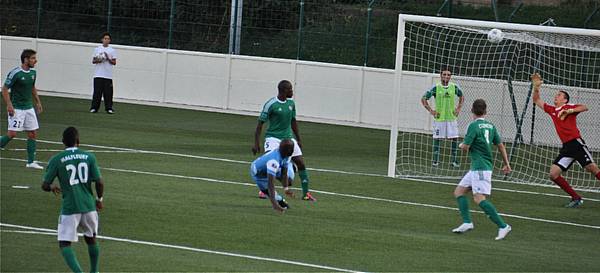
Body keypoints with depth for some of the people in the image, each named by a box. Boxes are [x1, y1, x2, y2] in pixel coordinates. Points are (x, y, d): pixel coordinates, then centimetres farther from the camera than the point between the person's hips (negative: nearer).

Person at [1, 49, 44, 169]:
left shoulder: (33, 72, 6)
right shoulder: (15, 73, -16)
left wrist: (38, 102, 19)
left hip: (29, 108, 7)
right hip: (16, 108, -7)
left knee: (33, 133, 4)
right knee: (12, 133, -14)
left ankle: (31, 162, 9)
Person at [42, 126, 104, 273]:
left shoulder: (56, 160, -5)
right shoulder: (89, 157, 0)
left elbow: (45, 185, -2)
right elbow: (99, 182, -3)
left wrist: (52, 187, 21)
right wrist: (99, 199, 15)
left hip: (69, 208, -3)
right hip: (89, 206, 3)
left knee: (64, 244, 1)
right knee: (91, 238, 24)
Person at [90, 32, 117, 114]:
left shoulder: (112, 50, 8)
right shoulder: (97, 49, 11)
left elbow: (114, 63, 5)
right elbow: (93, 61, 13)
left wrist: (108, 59, -12)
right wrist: (97, 61, -9)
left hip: (108, 75, 0)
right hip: (98, 75, 0)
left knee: (108, 92, -4)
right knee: (97, 92, -3)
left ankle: (109, 108, 0)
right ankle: (94, 107, 1)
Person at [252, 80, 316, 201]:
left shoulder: (291, 103, 6)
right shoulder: (271, 104, -14)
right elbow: (260, 123, -11)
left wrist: (298, 140, 20)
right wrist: (256, 143, -15)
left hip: (288, 137, 6)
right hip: (273, 137, -6)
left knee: (301, 163, 2)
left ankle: (306, 193, 12)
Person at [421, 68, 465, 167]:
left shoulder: (454, 87, 1)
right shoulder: (436, 87, -7)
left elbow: (462, 97, 20)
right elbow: (424, 99, -3)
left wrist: (458, 108, 9)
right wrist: (431, 110, -8)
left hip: (451, 118, 2)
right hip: (439, 118, -2)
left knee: (455, 138, -1)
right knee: (437, 139, 1)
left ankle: (454, 159, 9)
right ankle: (435, 160, 9)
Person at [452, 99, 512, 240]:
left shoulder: (474, 126, -12)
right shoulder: (490, 126, 11)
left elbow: (466, 147, -15)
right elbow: (501, 145, 16)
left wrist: (461, 145, 10)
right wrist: (506, 164, 24)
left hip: (480, 168, -9)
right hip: (476, 168, 9)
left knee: (479, 198, -17)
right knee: (459, 191, 12)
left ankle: (503, 226, -21)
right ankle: (467, 222, 2)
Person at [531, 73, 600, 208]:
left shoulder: (569, 107, 3)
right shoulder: (551, 110, 19)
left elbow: (585, 107, -11)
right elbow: (537, 100, 28)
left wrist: (569, 111, -18)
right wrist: (536, 87, 14)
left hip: (576, 143, -7)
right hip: (566, 147, 7)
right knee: (553, 174, -3)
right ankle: (576, 198, 2)